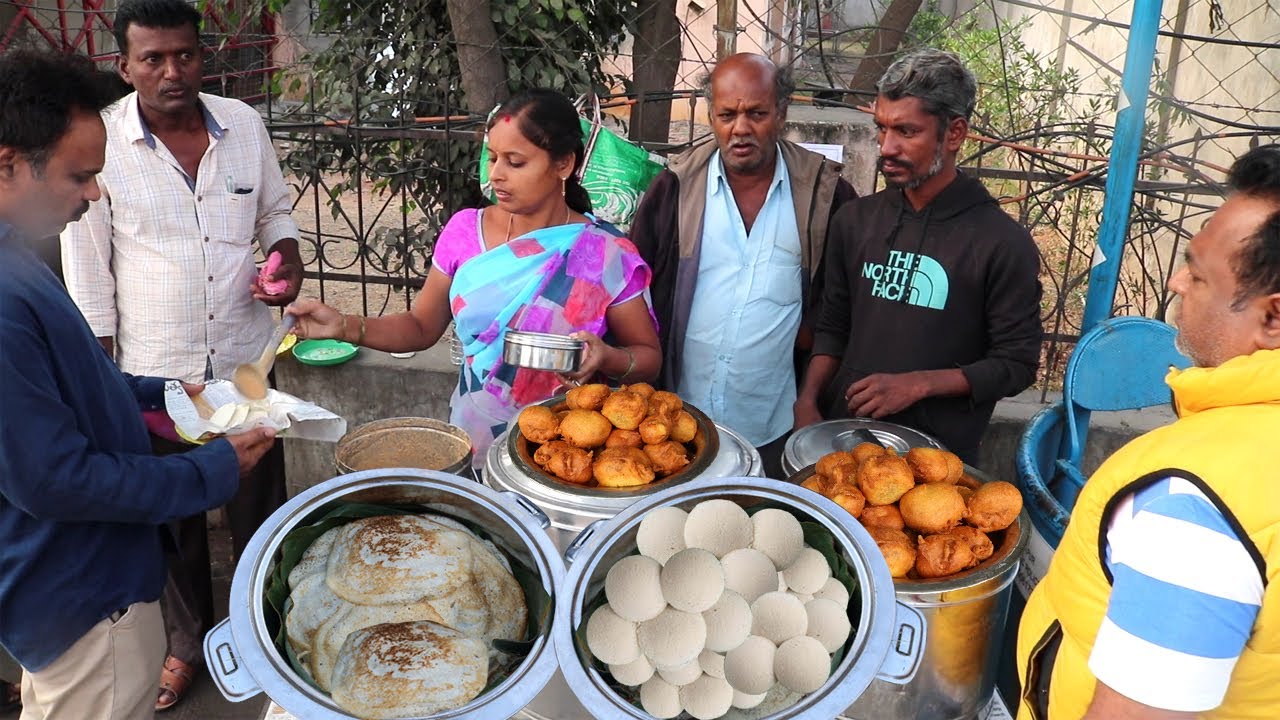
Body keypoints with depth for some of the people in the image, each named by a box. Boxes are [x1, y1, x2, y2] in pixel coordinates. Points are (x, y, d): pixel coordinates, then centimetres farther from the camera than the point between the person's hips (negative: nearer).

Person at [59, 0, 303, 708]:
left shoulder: (244, 124, -3)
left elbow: (275, 211, 13)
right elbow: (88, 274, -6)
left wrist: (287, 258, -9)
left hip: (245, 358, 2)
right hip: (154, 371, -2)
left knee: (260, 505, 16)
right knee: (174, 520, 16)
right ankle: (188, 640, 38)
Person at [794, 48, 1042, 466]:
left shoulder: (1004, 243, -11)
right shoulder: (854, 220, 3)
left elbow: (1017, 364, -8)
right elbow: (833, 327, 10)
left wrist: (919, 384, -18)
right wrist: (808, 402, -4)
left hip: (937, 452, -4)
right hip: (843, 434, 4)